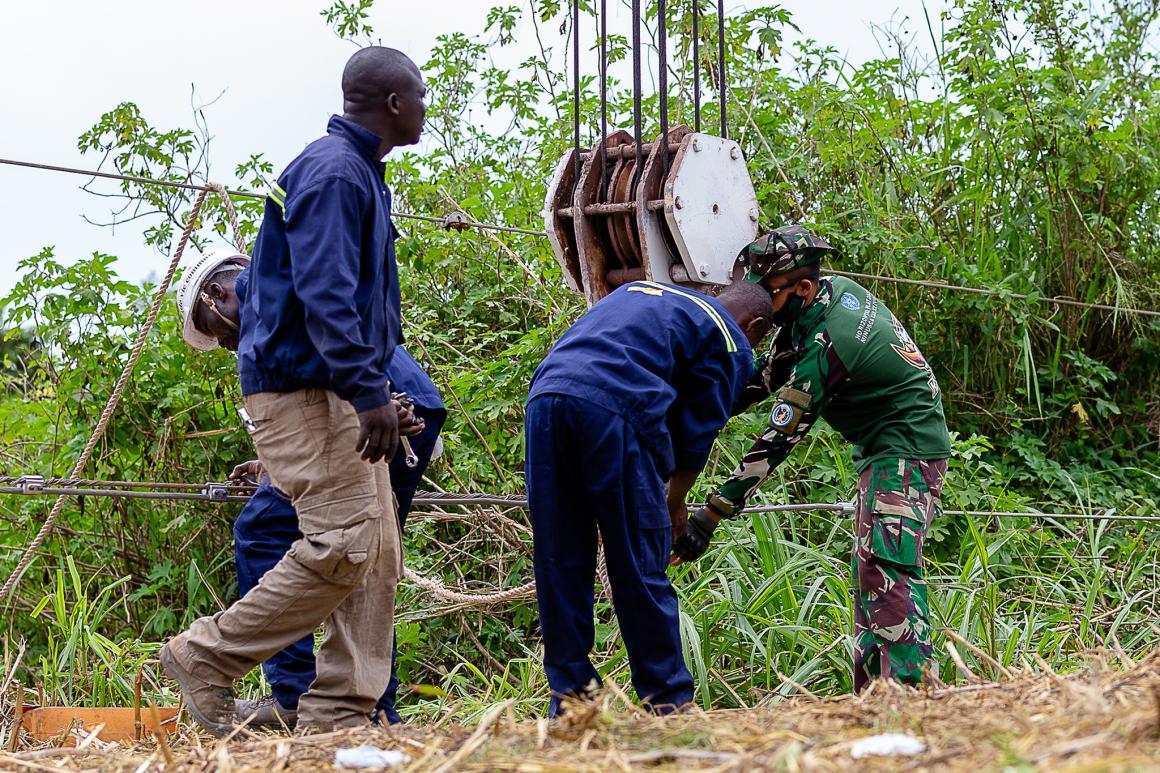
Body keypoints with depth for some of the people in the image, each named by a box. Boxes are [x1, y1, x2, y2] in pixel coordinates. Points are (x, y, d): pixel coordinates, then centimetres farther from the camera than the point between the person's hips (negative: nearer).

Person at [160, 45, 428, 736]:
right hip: (302, 387, -11)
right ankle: (208, 658, -3)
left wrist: (376, 388, 21)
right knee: (343, 544, -15)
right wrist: (371, 392, -27)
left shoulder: (360, 173, 19)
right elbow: (325, 296, -23)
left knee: (378, 551, 5)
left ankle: (338, 717, 7)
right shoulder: (332, 173, -13)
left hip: (340, 392, 11)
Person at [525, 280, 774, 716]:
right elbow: (697, 435, 14)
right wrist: (674, 502, 31)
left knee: (559, 565, 11)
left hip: (544, 395, 6)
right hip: (616, 407, -6)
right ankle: (667, 701, 11)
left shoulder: (638, 290, 35)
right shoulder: (732, 343, 17)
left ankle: (570, 695, 16)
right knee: (640, 569, 4)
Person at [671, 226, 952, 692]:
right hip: (881, 450, 11)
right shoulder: (836, 288, 1)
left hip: (906, 452, -11)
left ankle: (910, 689, -29)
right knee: (868, 569, 9)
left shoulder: (826, 346, -26)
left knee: (887, 568, -22)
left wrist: (711, 516, -25)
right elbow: (775, 370, 13)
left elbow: (778, 442, -26)